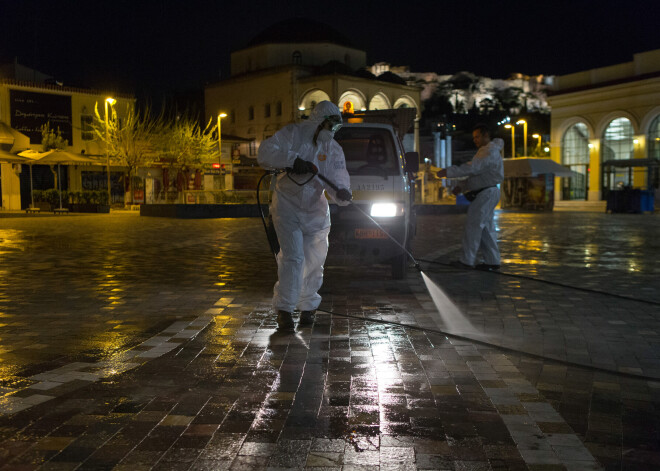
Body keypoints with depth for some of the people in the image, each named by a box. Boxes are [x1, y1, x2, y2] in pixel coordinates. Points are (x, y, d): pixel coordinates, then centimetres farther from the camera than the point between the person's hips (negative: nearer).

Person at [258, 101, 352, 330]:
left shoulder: (333, 149, 4)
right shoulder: (292, 134, -6)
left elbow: (338, 178, -6)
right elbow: (265, 153, -16)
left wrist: (342, 193, -29)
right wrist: (292, 160, -29)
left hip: (315, 210, 4)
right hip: (287, 206, -4)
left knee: (314, 262, 7)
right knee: (292, 257, -14)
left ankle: (308, 307, 27)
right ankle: (284, 309, -4)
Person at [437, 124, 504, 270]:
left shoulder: (489, 151, -13)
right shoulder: (487, 151, 22)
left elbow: (472, 168, -26)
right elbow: (476, 173, 25)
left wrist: (448, 172, -29)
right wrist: (461, 186, 15)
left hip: (486, 193, -11)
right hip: (487, 193, 11)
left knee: (473, 226, -10)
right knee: (486, 228, 10)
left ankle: (467, 261, -8)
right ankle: (492, 261, 13)